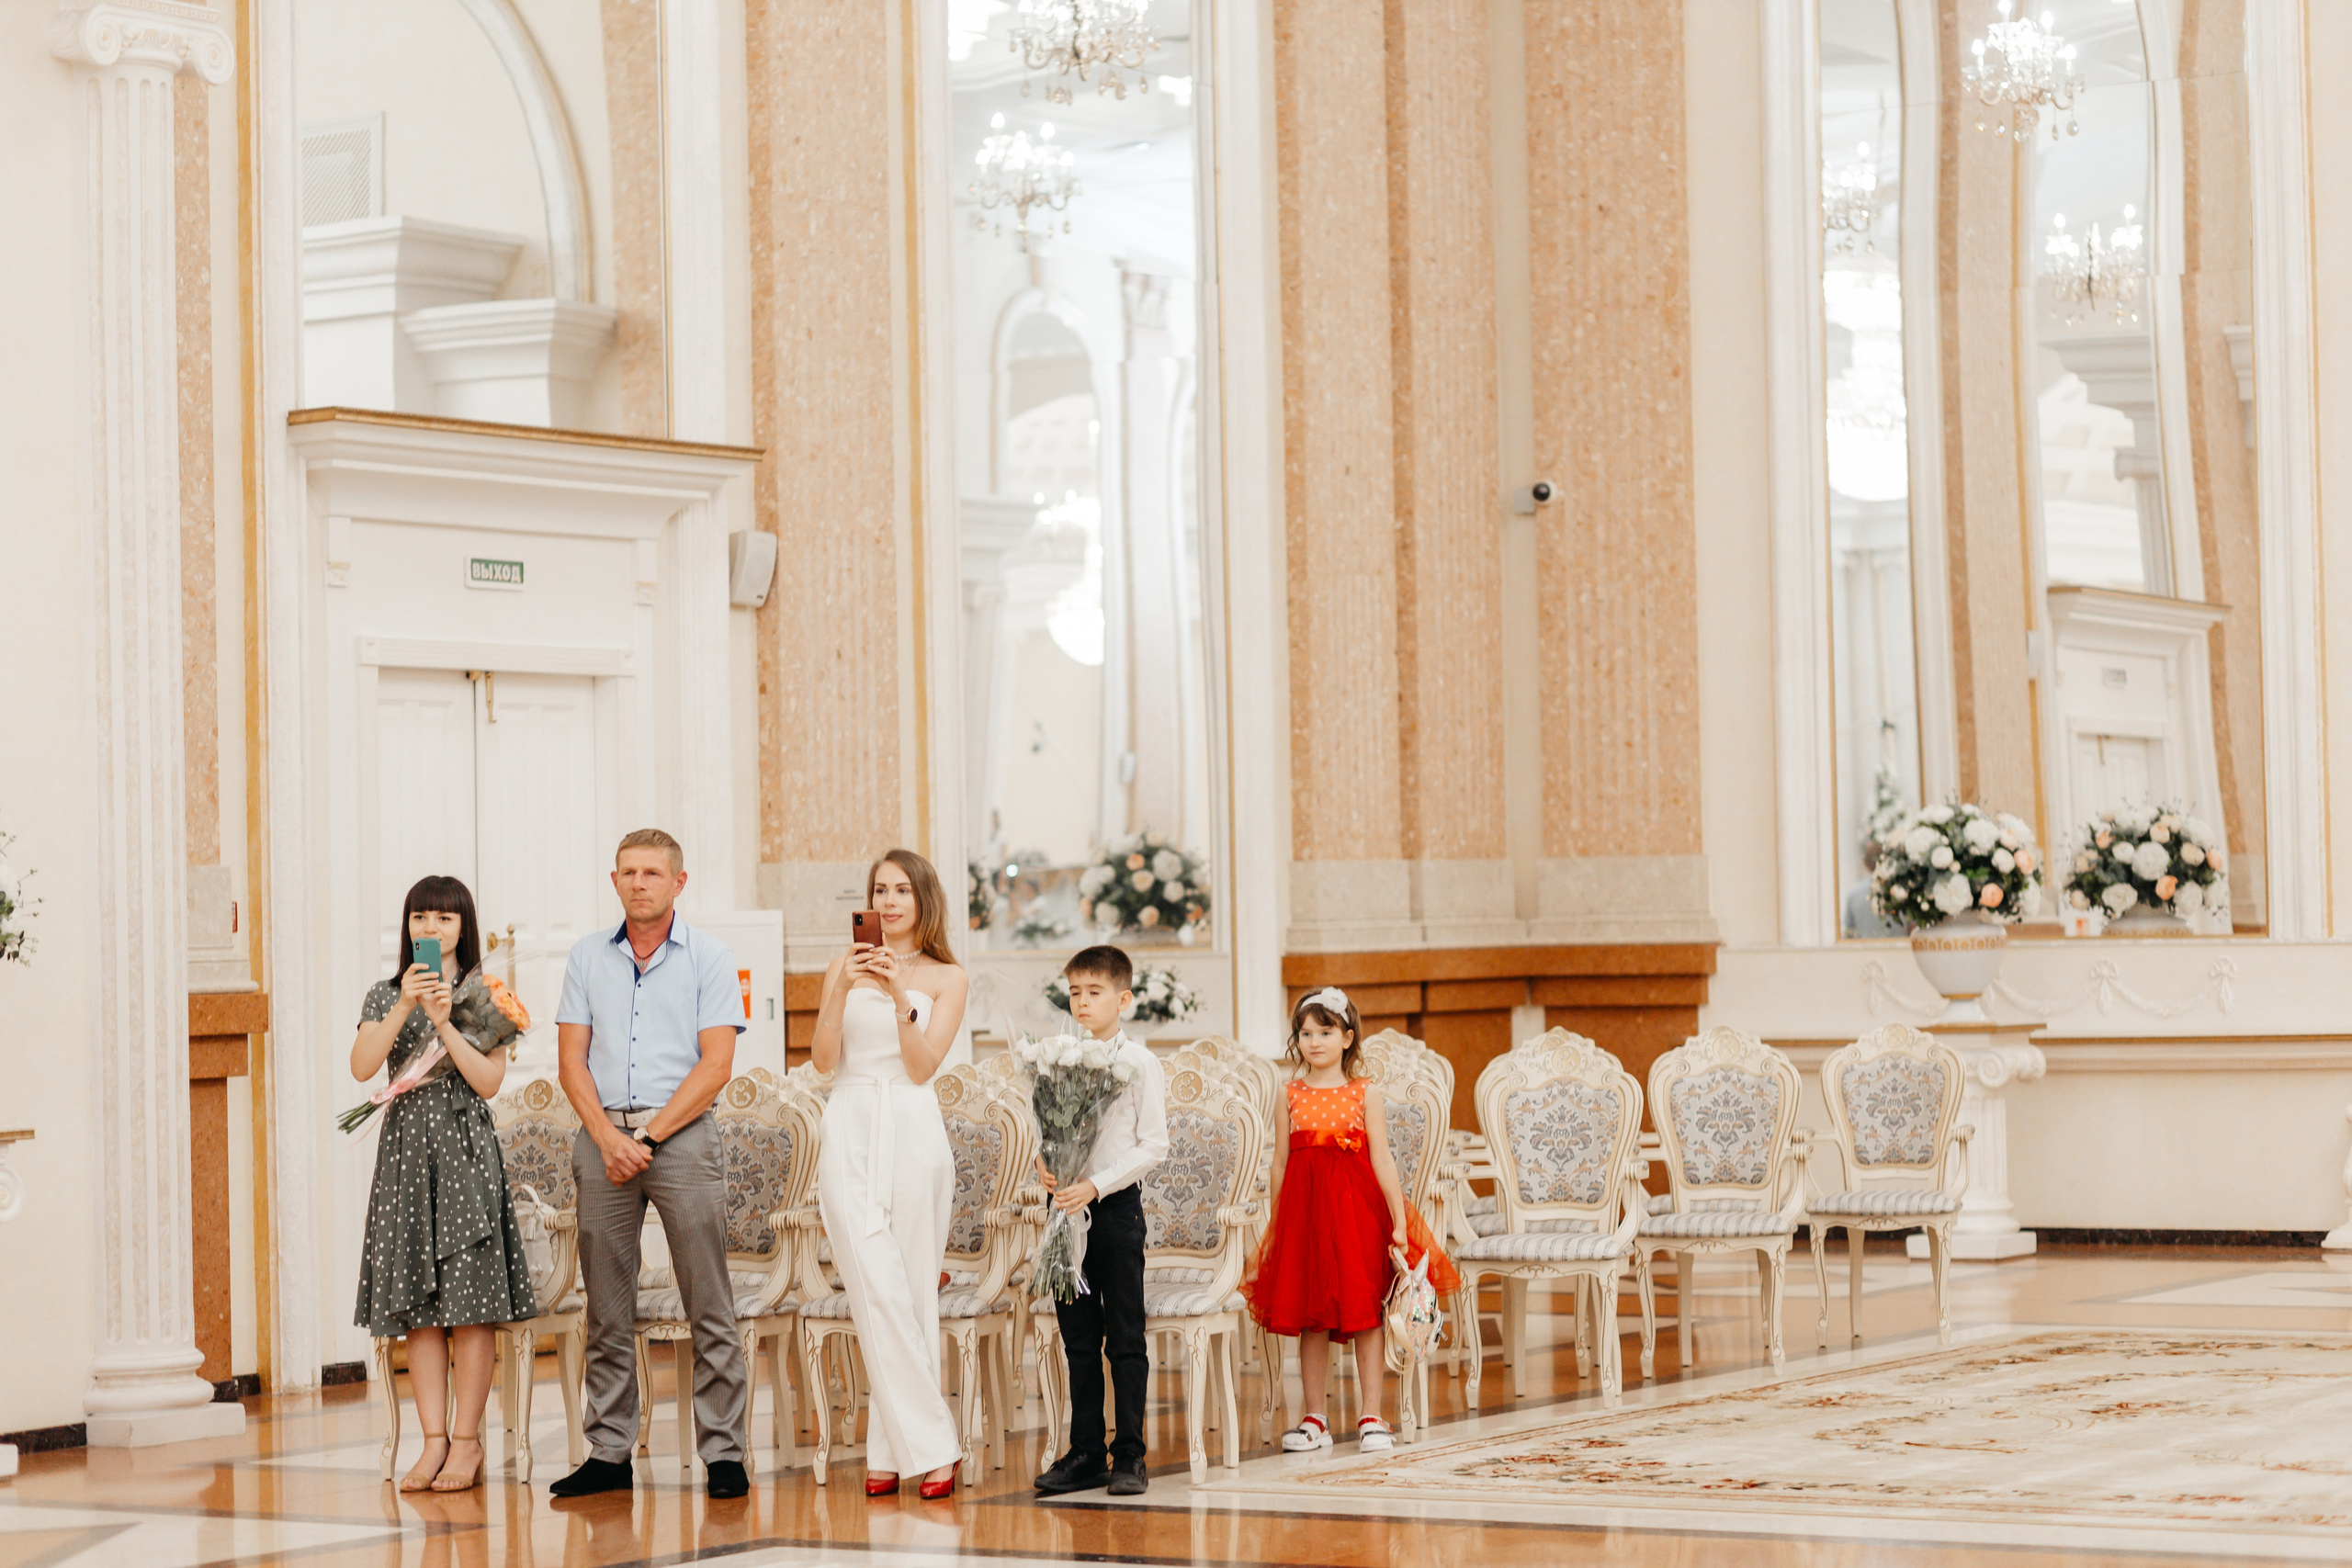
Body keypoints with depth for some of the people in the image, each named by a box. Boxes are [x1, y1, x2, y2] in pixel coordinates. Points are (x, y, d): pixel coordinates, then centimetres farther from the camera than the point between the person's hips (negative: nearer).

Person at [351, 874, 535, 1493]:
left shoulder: (485, 997, 4)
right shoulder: (385, 996, 11)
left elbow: (489, 1080, -5)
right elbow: (362, 1067, -5)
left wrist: (444, 1022, -13)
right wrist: (404, 1008, -15)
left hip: (465, 1148, -3)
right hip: (404, 1149, 3)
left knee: (469, 1298, -6)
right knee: (417, 1305, 1)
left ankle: (467, 1441, -1)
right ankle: (434, 1440, 3)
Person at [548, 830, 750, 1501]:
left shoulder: (709, 958, 3)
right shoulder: (587, 957, 12)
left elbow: (715, 1065, -4)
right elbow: (572, 1059, 8)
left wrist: (650, 1134, -10)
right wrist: (609, 1137, -7)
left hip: (681, 1132, -3)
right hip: (603, 1133, 3)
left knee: (709, 1306, -5)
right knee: (607, 1308, 4)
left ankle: (724, 1453, -3)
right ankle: (609, 1452, 9)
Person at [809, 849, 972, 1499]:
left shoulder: (947, 979, 7)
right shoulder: (845, 967, 12)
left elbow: (922, 1066, -3)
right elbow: (823, 1059, 3)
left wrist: (900, 996, -15)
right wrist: (841, 992, -10)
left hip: (913, 1133, -1)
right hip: (850, 1133, 1)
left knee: (912, 1295, -2)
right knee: (879, 1297, -7)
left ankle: (891, 1451, 5)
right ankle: (930, 1446, -3)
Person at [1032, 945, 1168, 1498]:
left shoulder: (1139, 1062, -5)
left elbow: (1153, 1145, -9)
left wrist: (1097, 1184, -17)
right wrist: (1041, 1162, -8)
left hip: (1116, 1205, -5)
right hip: (1066, 1205, 5)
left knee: (1125, 1339, 0)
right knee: (1079, 1339, 9)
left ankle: (1129, 1456, 5)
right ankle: (1085, 1454, 15)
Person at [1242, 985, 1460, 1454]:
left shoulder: (1365, 1093, 1)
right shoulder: (1292, 1095, 6)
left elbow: (1382, 1161, -2)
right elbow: (1281, 1161, 8)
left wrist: (1399, 1222, -7)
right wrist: (1275, 1226, 8)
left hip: (1357, 1208, -2)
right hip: (1303, 1208, 2)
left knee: (1366, 1313, 0)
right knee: (1309, 1317, 5)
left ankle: (1371, 1418, 6)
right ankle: (1314, 1419, 13)